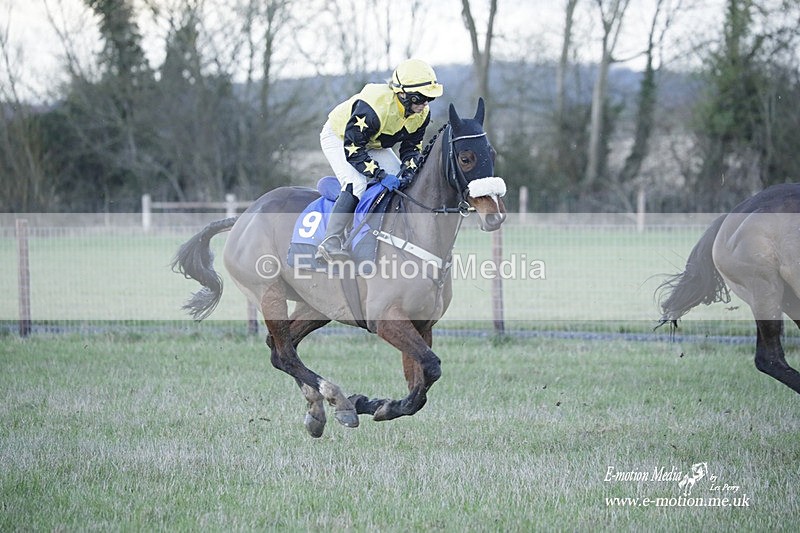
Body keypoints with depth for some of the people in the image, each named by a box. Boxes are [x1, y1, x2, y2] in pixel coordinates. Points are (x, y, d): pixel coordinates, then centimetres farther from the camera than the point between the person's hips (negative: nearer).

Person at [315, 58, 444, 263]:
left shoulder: (421, 114, -18)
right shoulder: (372, 107, -41)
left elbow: (412, 146, -4)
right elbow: (353, 149, -37)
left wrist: (408, 171, -25)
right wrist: (381, 175, -42)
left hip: (374, 145, 8)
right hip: (339, 138, -7)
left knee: (404, 183, -6)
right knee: (356, 183, -30)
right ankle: (331, 242, -31)